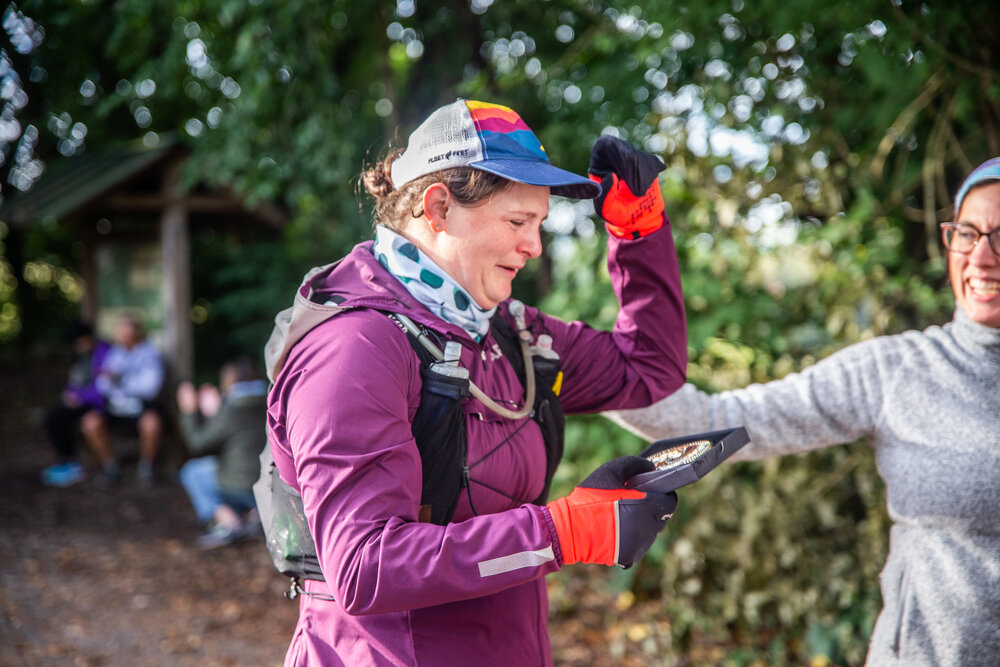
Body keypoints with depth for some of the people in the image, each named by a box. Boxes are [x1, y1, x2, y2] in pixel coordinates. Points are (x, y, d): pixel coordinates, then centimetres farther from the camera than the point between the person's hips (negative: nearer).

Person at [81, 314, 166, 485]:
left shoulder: (149, 353, -6)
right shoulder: (115, 352, 6)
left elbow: (150, 386, -19)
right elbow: (102, 387, 5)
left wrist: (121, 380, -26)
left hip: (143, 408, -4)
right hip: (116, 407, 4)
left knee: (151, 423, -36)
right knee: (90, 422, -24)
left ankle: (146, 466, -8)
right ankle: (109, 463, 0)